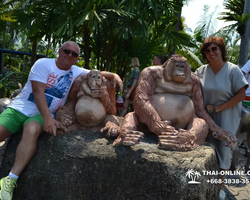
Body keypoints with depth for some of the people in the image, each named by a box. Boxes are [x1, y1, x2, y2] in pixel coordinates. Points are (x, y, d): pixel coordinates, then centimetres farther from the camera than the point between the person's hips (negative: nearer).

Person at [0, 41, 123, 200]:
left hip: (43, 114, 1)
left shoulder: (76, 72, 7)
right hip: (20, 108, 0)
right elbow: (38, 92, -15)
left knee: (32, 130, -33)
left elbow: (97, 73, 11)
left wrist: (114, 76, -12)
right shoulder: (43, 64, -7)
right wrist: (47, 118, -25)